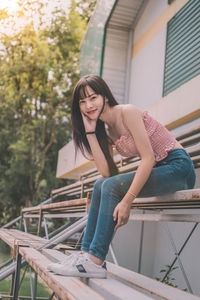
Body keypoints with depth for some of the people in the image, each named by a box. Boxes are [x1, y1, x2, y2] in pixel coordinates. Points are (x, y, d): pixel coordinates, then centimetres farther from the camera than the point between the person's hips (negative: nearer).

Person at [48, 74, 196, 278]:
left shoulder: (127, 112, -14)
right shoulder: (105, 129, 9)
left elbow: (148, 158, -22)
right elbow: (106, 172, -5)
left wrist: (127, 201, -27)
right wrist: (90, 131, -5)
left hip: (178, 167, -8)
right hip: (156, 171, 8)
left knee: (112, 186, -22)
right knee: (101, 185, -4)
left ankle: (95, 262, -19)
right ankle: (86, 253, -4)